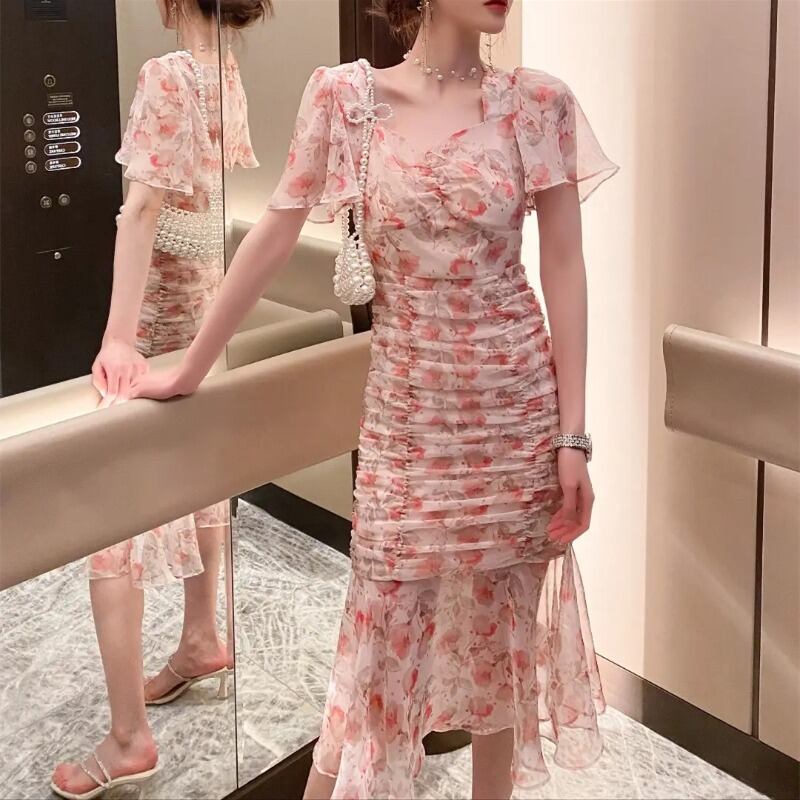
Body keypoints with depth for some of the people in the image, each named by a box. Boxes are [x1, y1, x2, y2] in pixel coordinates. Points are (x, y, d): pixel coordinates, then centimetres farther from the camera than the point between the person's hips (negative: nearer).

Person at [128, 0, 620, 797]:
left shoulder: (537, 101, -4)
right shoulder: (345, 96, -4)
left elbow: (563, 267, -3)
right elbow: (273, 236, 0)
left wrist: (572, 433, -7)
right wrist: (189, 369, 4)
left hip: (517, 409, 1)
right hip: (406, 417, 0)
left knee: (506, 629, 12)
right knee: (380, 640, 5)